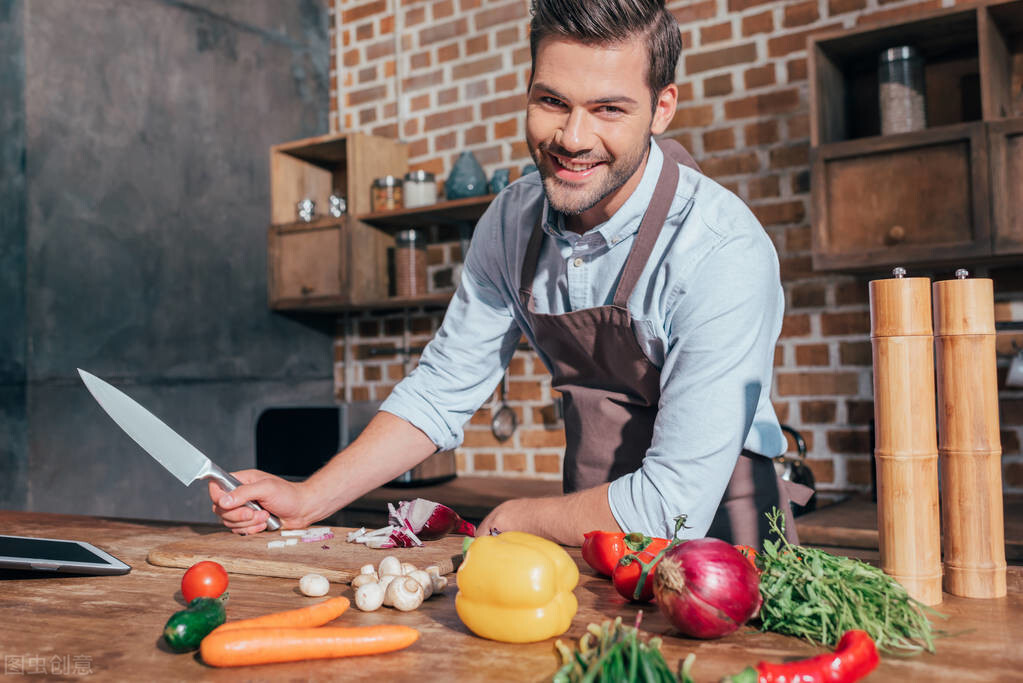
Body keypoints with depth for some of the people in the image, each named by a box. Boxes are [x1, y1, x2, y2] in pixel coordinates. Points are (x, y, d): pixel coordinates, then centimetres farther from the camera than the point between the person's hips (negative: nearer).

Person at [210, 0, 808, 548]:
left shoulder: (724, 253, -23)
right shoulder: (512, 221, -4)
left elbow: (674, 506, -24)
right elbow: (444, 387, 6)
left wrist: (513, 520, -10)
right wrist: (310, 499, -2)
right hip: (587, 536, 5)